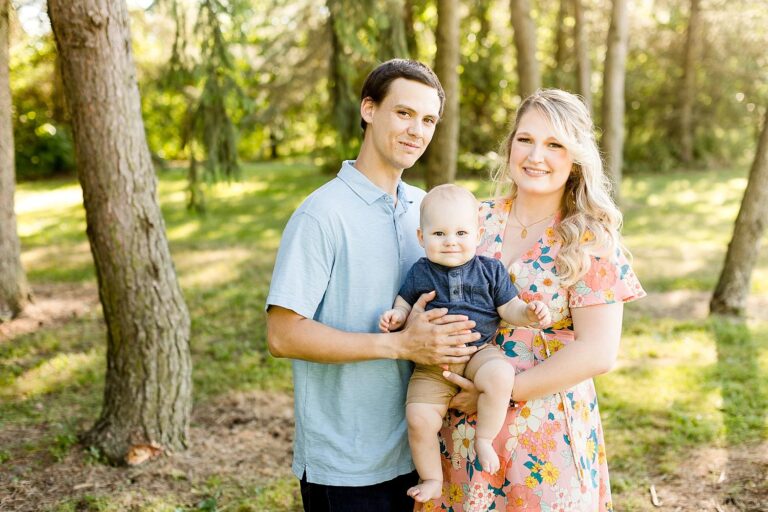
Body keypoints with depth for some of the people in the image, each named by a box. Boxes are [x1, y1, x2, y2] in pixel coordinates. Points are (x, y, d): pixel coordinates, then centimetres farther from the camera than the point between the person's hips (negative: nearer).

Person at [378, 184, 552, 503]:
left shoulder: (490, 270, 4)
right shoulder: (419, 273, 4)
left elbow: (508, 308, 6)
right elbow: (405, 304, 11)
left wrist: (529, 313, -13)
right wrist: (396, 316, -11)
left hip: (480, 351, -1)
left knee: (500, 376, -34)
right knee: (419, 417, -14)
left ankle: (484, 439, -11)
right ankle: (431, 478, 12)